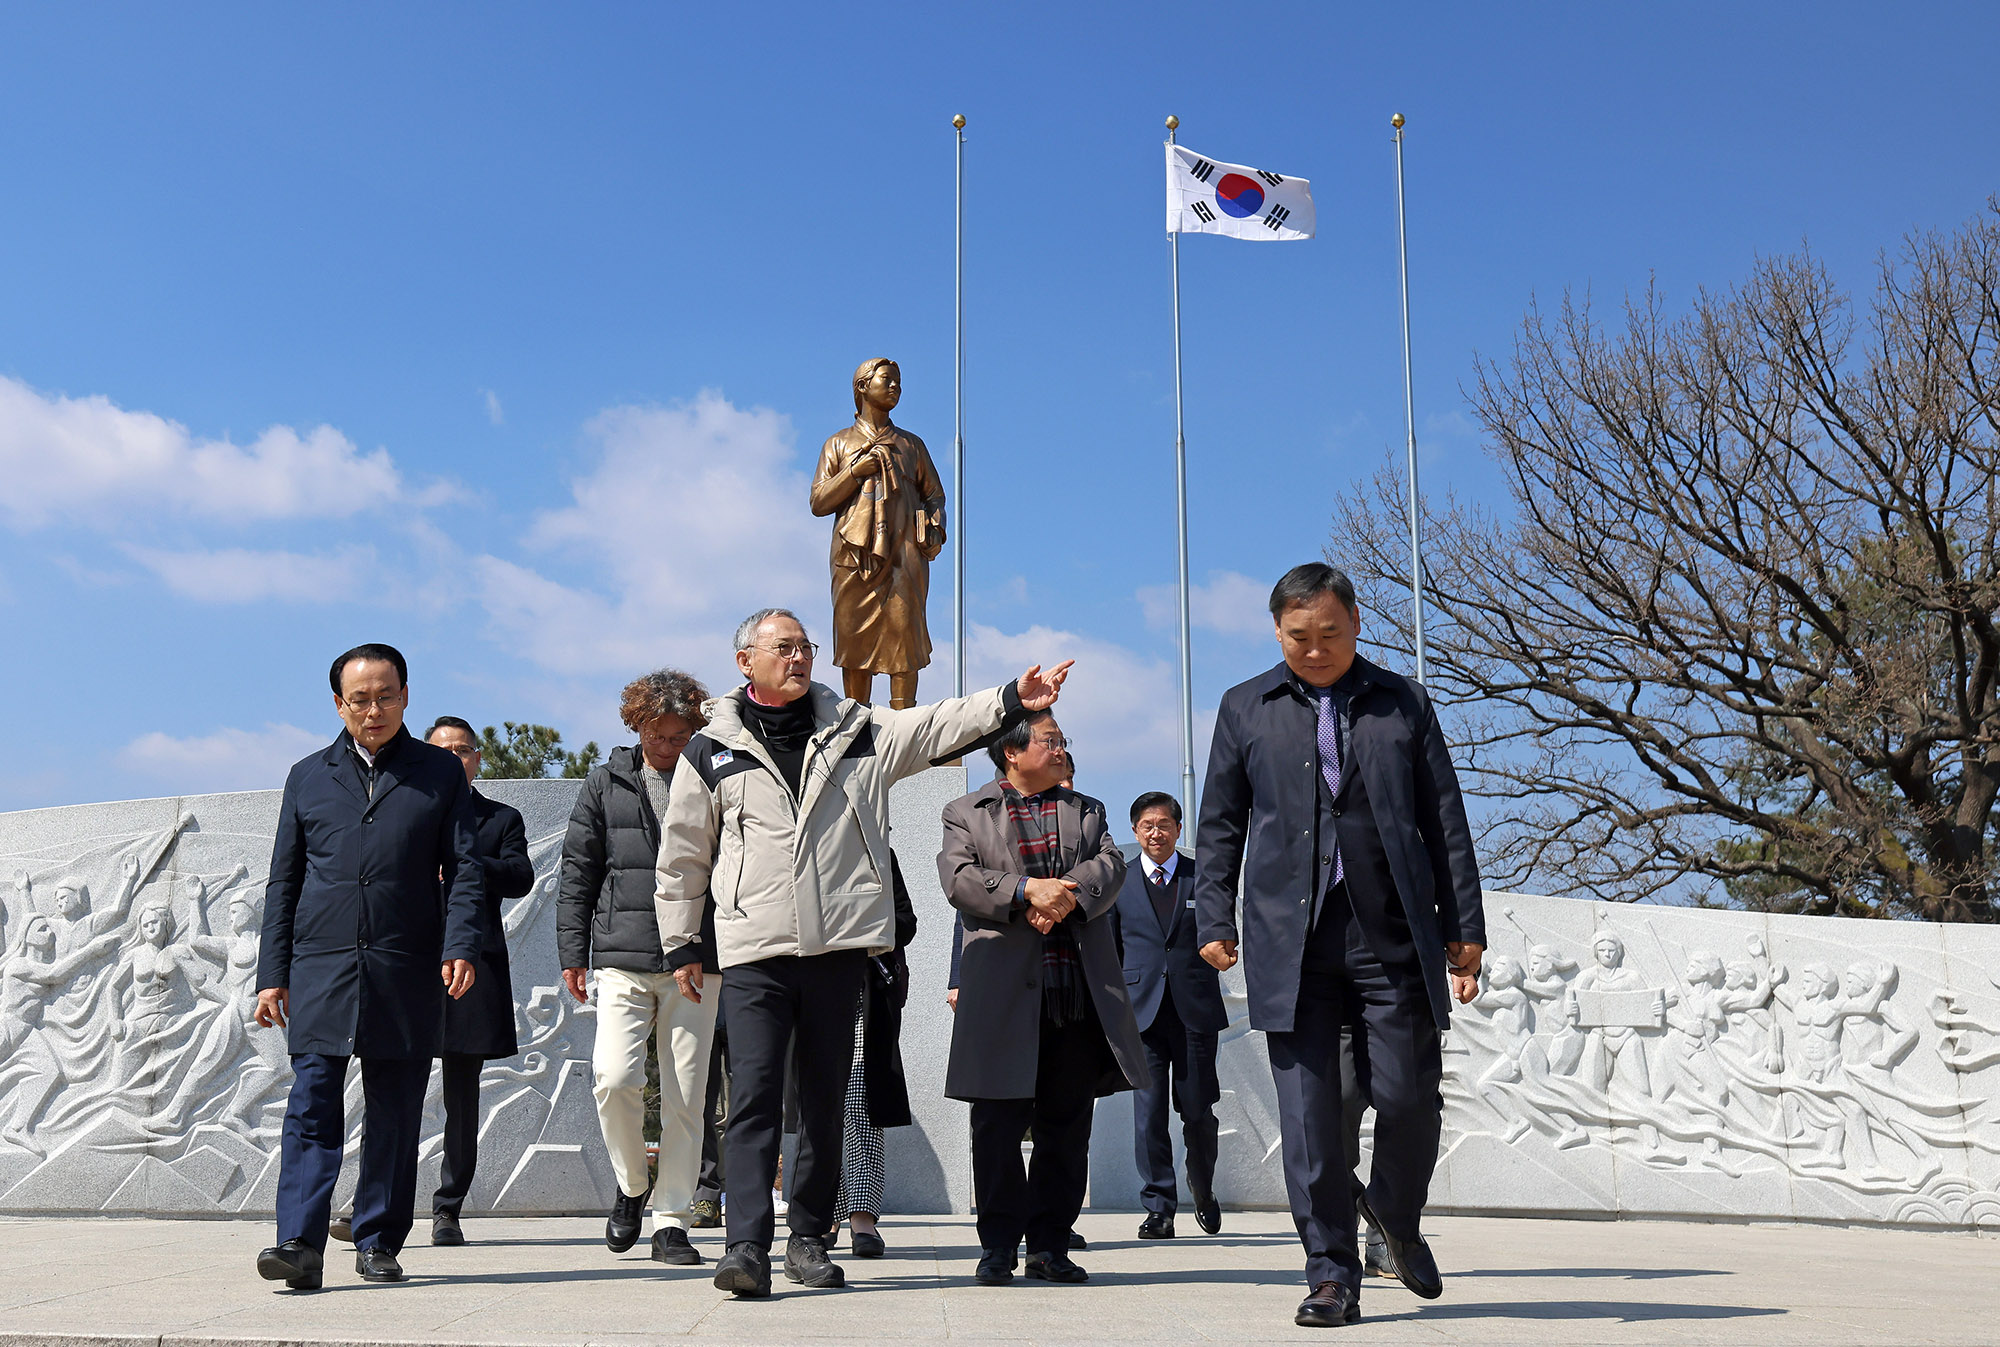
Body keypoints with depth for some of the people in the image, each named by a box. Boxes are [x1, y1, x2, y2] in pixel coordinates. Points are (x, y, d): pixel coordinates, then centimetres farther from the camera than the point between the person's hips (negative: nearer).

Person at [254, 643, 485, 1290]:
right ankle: (299, 1244, -12)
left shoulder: (440, 773, 10)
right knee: (312, 1109, -9)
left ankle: (378, 1242, 13)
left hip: (407, 975, 0)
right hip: (322, 970, 1)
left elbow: (464, 868, 4)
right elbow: (283, 882, 14)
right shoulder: (308, 777, 14)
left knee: (394, 1115, 4)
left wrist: (461, 946, -12)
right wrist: (273, 973, 7)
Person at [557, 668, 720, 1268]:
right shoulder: (605, 784, 9)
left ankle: (671, 1222, 10)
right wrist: (572, 952, 5)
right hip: (623, 960, 0)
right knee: (614, 1078, -13)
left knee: (686, 1096, 0)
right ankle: (633, 1185, 14)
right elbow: (578, 871, 11)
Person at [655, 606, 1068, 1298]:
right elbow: (682, 857, 11)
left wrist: (1013, 698, -10)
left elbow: (940, 726, 4)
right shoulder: (712, 750, 7)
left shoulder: (856, 731, 12)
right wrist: (682, 945, 11)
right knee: (753, 1096, -10)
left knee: (825, 1099, 9)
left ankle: (809, 1239, 19)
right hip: (753, 953, -2)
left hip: (838, 948, 3)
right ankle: (747, 1246, -11)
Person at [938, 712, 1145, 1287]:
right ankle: (998, 1246, 7)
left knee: (1067, 1125, 5)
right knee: (998, 1122, -2)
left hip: (1081, 993, 3)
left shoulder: (1087, 811, 21)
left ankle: (1050, 1245, 13)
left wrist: (1067, 896, -15)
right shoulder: (966, 813, 11)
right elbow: (958, 878, -5)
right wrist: (1026, 890, -19)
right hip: (1004, 990, -3)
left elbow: (1110, 864, 4)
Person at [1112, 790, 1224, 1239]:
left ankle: (1202, 1189, 29)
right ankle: (1158, 1207, 3)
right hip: (1142, 1012, 0)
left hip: (1196, 1011, 0)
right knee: (1149, 1113, -4)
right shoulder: (1119, 882, 10)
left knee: (1197, 1111, 4)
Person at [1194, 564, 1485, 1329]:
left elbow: (1445, 823, 10)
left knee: (1409, 1095, -2)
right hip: (1292, 942, 0)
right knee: (1309, 1113, -2)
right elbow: (1220, 825, 13)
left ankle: (1398, 1218, 28)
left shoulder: (1404, 703, 11)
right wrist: (1214, 921, 4)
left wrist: (1465, 929, 5)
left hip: (1393, 938, 0)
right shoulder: (1245, 710, 12)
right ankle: (1331, 1274, 8)